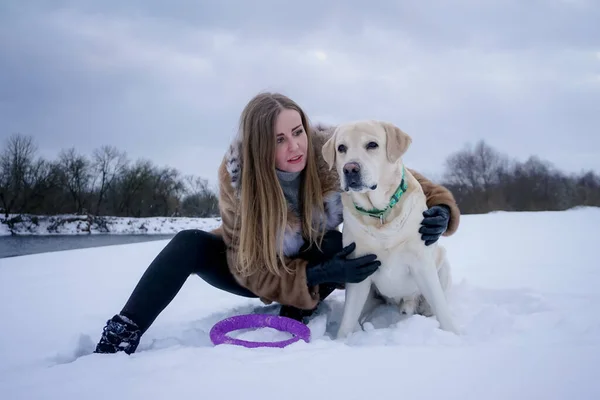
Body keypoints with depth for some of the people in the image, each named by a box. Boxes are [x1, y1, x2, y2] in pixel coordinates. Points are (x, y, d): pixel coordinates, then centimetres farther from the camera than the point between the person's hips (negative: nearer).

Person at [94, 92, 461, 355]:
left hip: (318, 265, 1)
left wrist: (441, 209, -38)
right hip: (262, 271, 0)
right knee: (191, 244, -25)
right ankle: (121, 337, -20)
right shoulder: (237, 173, -29)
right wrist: (317, 277, -40)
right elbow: (251, 268, -26)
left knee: (332, 244, -33)